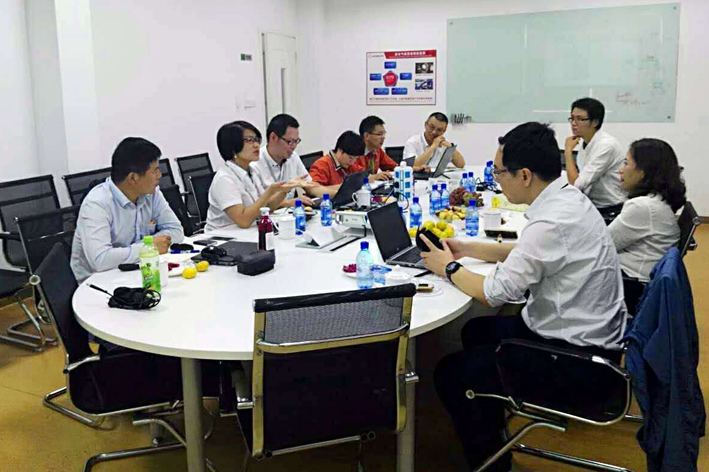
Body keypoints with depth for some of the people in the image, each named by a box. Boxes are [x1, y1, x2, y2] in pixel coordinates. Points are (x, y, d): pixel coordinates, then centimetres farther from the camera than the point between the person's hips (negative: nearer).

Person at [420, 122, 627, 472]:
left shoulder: (552, 222, -29)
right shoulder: (567, 198, 1)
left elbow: (494, 293, -23)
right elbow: (526, 253, 17)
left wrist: (449, 268, -6)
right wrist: (468, 249, 13)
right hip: (587, 332, 10)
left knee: (450, 374, -4)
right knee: (476, 331, 23)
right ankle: (490, 430, 37)